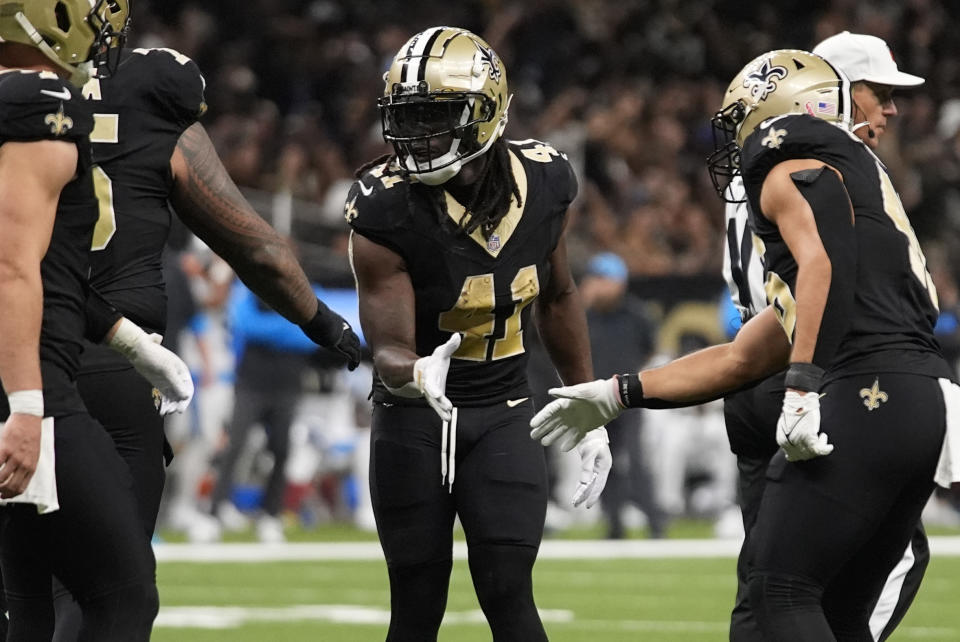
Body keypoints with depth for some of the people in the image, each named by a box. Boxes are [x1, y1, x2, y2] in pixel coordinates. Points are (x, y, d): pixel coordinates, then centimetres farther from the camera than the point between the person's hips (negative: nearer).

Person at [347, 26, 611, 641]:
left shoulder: (543, 182, -8)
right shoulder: (387, 208, -20)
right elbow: (389, 351, -21)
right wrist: (418, 375, -45)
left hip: (504, 416, 2)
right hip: (416, 415, -2)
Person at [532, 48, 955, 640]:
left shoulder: (793, 171, 5)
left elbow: (822, 264, -18)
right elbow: (741, 360, 35)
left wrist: (804, 388, -24)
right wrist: (616, 396, 36)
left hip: (869, 396, -9)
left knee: (780, 593, -5)